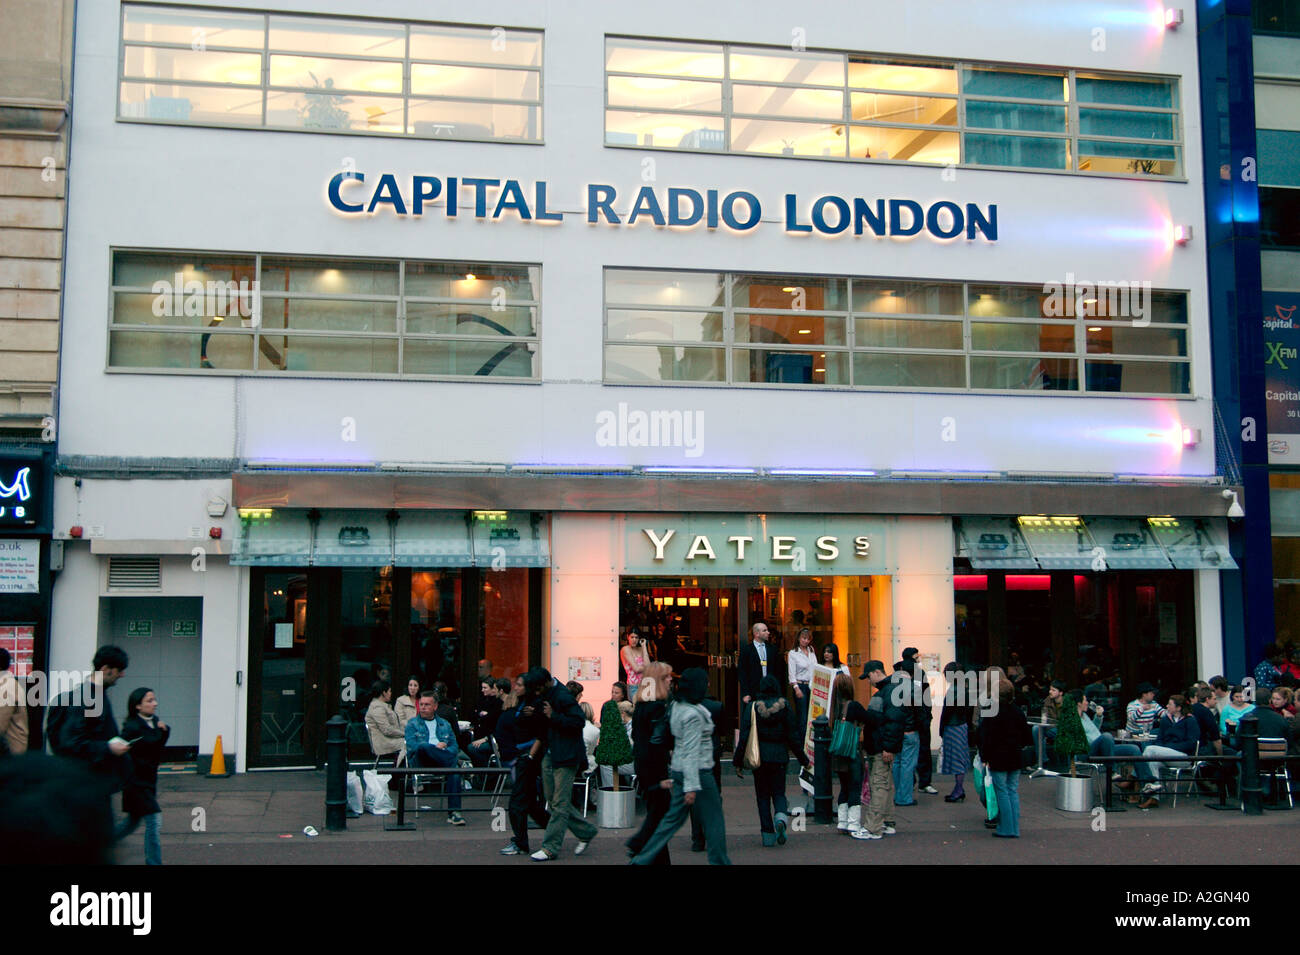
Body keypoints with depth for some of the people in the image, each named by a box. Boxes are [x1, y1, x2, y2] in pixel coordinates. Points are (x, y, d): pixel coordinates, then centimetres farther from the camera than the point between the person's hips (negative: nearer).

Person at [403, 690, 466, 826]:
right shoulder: (412, 723, 19)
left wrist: (446, 752, -7)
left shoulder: (444, 724, 27)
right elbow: (412, 746, 2)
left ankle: (454, 812, -37)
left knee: (455, 769, -34)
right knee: (423, 746, -39)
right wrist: (435, 747, -4)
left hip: (442, 761, 2)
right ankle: (459, 763, -39)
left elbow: (454, 746, 17)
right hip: (421, 761, -2)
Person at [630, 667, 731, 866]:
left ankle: (642, 859, 12)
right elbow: (691, 751, -23)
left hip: (678, 770, 9)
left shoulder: (676, 706, 8)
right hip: (699, 771, -9)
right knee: (713, 821, 6)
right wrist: (692, 787, -24)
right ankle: (719, 861, 16)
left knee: (674, 818, 13)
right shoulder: (693, 714, -20)